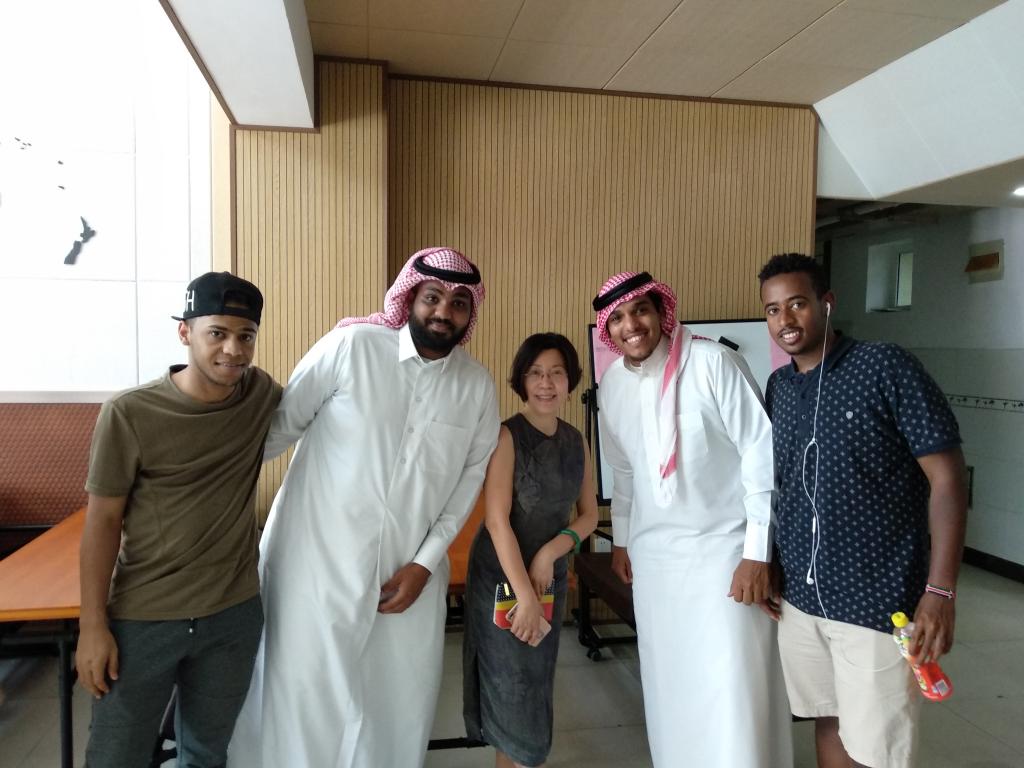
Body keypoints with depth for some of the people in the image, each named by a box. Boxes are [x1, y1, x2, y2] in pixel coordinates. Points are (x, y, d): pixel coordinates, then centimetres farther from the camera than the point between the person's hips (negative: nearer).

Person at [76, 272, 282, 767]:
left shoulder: (261, 395, -4)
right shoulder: (129, 415, -15)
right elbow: (102, 522, -8)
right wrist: (93, 625, -8)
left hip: (234, 615, 3)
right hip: (141, 619, -2)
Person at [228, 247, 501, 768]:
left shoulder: (479, 386, 0)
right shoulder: (351, 345, -12)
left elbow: (471, 477, 4)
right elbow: (282, 424, -7)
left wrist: (425, 562, -1)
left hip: (411, 567, 4)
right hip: (319, 556, -3)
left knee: (403, 699, 16)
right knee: (304, 692, 9)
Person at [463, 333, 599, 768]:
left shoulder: (575, 441, 2)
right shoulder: (507, 436, -16)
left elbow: (589, 515, 5)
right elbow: (497, 519, -20)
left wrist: (550, 553, -12)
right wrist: (525, 596, -20)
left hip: (552, 577, 6)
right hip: (501, 577, -6)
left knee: (538, 688, 17)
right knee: (513, 690, 6)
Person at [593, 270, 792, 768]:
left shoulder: (711, 361, -16)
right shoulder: (611, 384, 1)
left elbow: (761, 452, -15)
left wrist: (757, 552, -16)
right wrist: (620, 539, 18)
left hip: (723, 546, -5)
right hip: (652, 552, 5)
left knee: (731, 688, -2)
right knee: (667, 683, 16)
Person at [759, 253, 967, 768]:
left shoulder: (887, 368, -11)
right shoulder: (778, 387, 6)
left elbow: (946, 479, -11)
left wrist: (940, 591, -15)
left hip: (878, 602, -5)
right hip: (800, 598, 5)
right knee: (827, 721, 18)